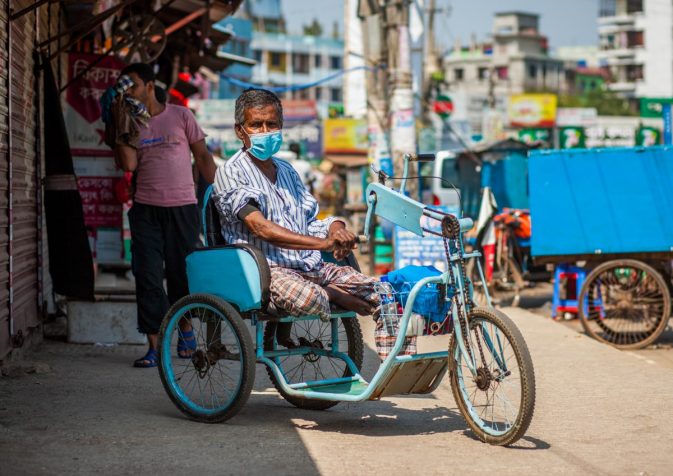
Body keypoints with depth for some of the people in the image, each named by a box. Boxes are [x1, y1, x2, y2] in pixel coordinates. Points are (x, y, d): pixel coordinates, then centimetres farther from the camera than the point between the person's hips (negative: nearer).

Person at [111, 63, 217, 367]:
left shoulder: (180, 116, 5)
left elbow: (202, 156, 6)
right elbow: (129, 164, -5)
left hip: (182, 208, -2)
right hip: (146, 209, 2)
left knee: (181, 274, 4)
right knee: (148, 277, -4)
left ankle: (185, 328, 30)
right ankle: (154, 346, 0)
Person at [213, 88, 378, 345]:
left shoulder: (286, 170, 24)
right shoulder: (230, 172, -2)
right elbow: (261, 228, -16)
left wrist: (336, 228, -3)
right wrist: (323, 243, -24)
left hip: (311, 267, 8)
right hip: (266, 269, -8)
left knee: (374, 291, -5)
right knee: (309, 298, -39)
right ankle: (331, 295, -1)